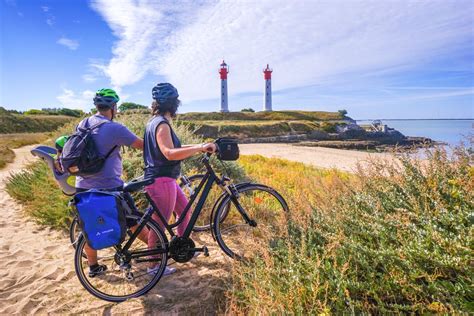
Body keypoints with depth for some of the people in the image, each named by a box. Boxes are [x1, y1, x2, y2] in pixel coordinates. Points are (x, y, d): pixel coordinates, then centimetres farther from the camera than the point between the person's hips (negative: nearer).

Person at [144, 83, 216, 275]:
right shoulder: (162, 124, -19)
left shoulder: (155, 121, 13)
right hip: (161, 180, -10)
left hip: (165, 179, 10)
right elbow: (170, 153, -31)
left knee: (185, 210, 20)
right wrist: (200, 147, -30)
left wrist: (199, 148, 14)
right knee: (160, 224, 2)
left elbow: (171, 149, 16)